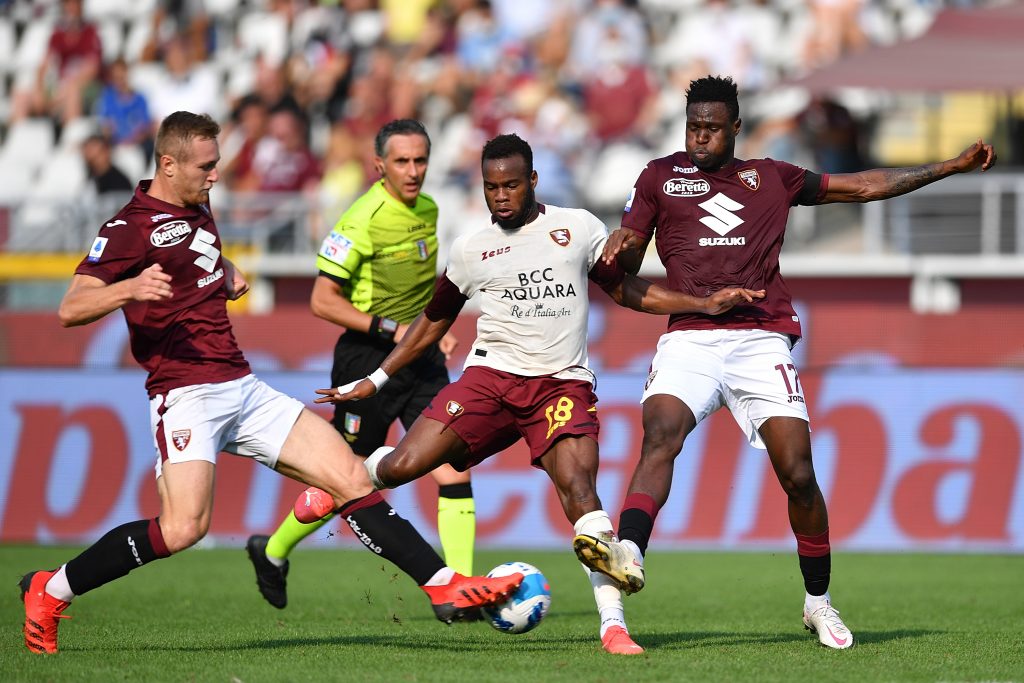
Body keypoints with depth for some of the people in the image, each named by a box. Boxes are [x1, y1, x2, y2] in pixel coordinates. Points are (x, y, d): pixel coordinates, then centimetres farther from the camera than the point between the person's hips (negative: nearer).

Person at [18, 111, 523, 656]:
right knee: (182, 529, -24)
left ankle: (445, 587, 3)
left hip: (243, 388, 8)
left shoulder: (197, 210, 19)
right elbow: (70, 309, -16)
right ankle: (50, 591, -8)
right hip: (186, 394, -8)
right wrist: (130, 288, -34)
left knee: (351, 478, -1)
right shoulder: (130, 227, -7)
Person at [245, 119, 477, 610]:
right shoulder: (363, 219, -17)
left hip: (421, 357, 6)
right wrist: (390, 328, -21)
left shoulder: (428, 209, 7)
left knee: (454, 468, -9)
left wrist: (438, 328, 10)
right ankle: (272, 552, 31)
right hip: (367, 357, -6)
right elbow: (322, 300, -17)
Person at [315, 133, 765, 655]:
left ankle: (613, 623, -24)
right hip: (490, 376, 1)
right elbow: (433, 321, 21)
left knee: (578, 486, -24)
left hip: (562, 383, -1)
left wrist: (706, 304, 7)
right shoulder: (470, 249, 10)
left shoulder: (577, 228, 7)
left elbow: (626, 290, 16)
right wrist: (376, 379, 18)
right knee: (401, 466, -14)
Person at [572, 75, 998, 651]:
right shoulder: (661, 176, 18)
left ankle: (819, 602, 8)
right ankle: (629, 555, -45)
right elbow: (629, 259, 18)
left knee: (798, 472, -9)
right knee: (659, 436, -28)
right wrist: (620, 250, -8)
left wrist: (954, 167, 21)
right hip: (690, 338, 0)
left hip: (761, 338, 0)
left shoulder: (771, 177, 19)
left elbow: (864, 187, 23)